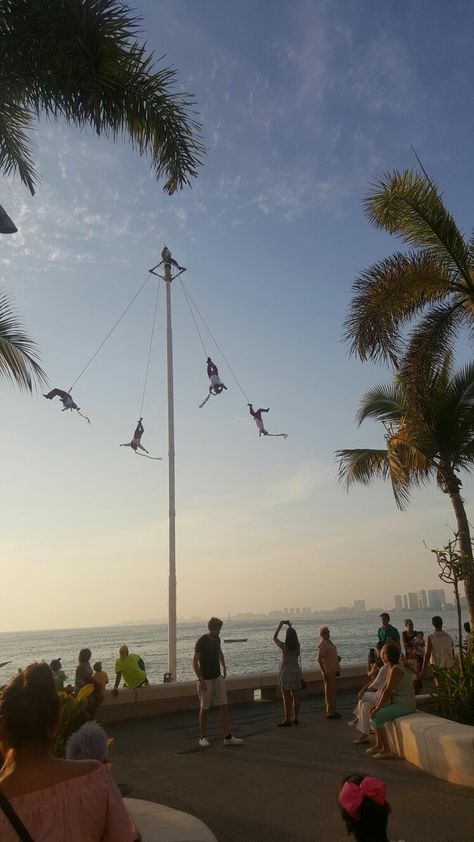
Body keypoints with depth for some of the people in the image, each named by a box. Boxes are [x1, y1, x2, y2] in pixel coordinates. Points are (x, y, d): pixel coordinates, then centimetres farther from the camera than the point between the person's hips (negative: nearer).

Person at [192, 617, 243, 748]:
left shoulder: (217, 639, 5)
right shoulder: (201, 642, -16)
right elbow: (195, 662, -18)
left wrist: (224, 667, 16)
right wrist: (201, 680, -23)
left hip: (218, 678, 6)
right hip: (205, 680, -6)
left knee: (224, 707, 2)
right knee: (204, 709, 5)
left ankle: (227, 737, 5)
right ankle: (203, 737, 19)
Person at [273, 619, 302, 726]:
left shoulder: (284, 647, -16)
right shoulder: (297, 646, -4)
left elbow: (274, 638, -1)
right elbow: (294, 636, 18)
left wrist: (280, 624, 1)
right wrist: (289, 626, 22)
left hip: (286, 672, -5)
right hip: (296, 672, 5)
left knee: (286, 698, 0)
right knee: (296, 696, 12)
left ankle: (287, 720, 2)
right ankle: (295, 718, 19)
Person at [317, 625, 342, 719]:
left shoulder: (328, 641, 11)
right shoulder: (322, 644, -17)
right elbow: (319, 659, -20)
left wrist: (337, 657, 7)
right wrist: (324, 673, -22)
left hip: (333, 669, 10)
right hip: (328, 670, -10)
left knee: (332, 691, 16)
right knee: (329, 691, -3)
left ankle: (333, 711, 24)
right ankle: (330, 713, 3)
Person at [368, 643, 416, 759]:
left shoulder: (396, 669, -22)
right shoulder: (391, 668, 9)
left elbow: (388, 691, -22)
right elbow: (384, 688, 12)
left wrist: (378, 707, -15)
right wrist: (377, 705, 7)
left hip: (404, 705, -10)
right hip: (398, 702, 10)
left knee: (377, 717, -18)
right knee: (373, 713, 13)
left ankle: (386, 750, -9)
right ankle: (379, 745, 18)